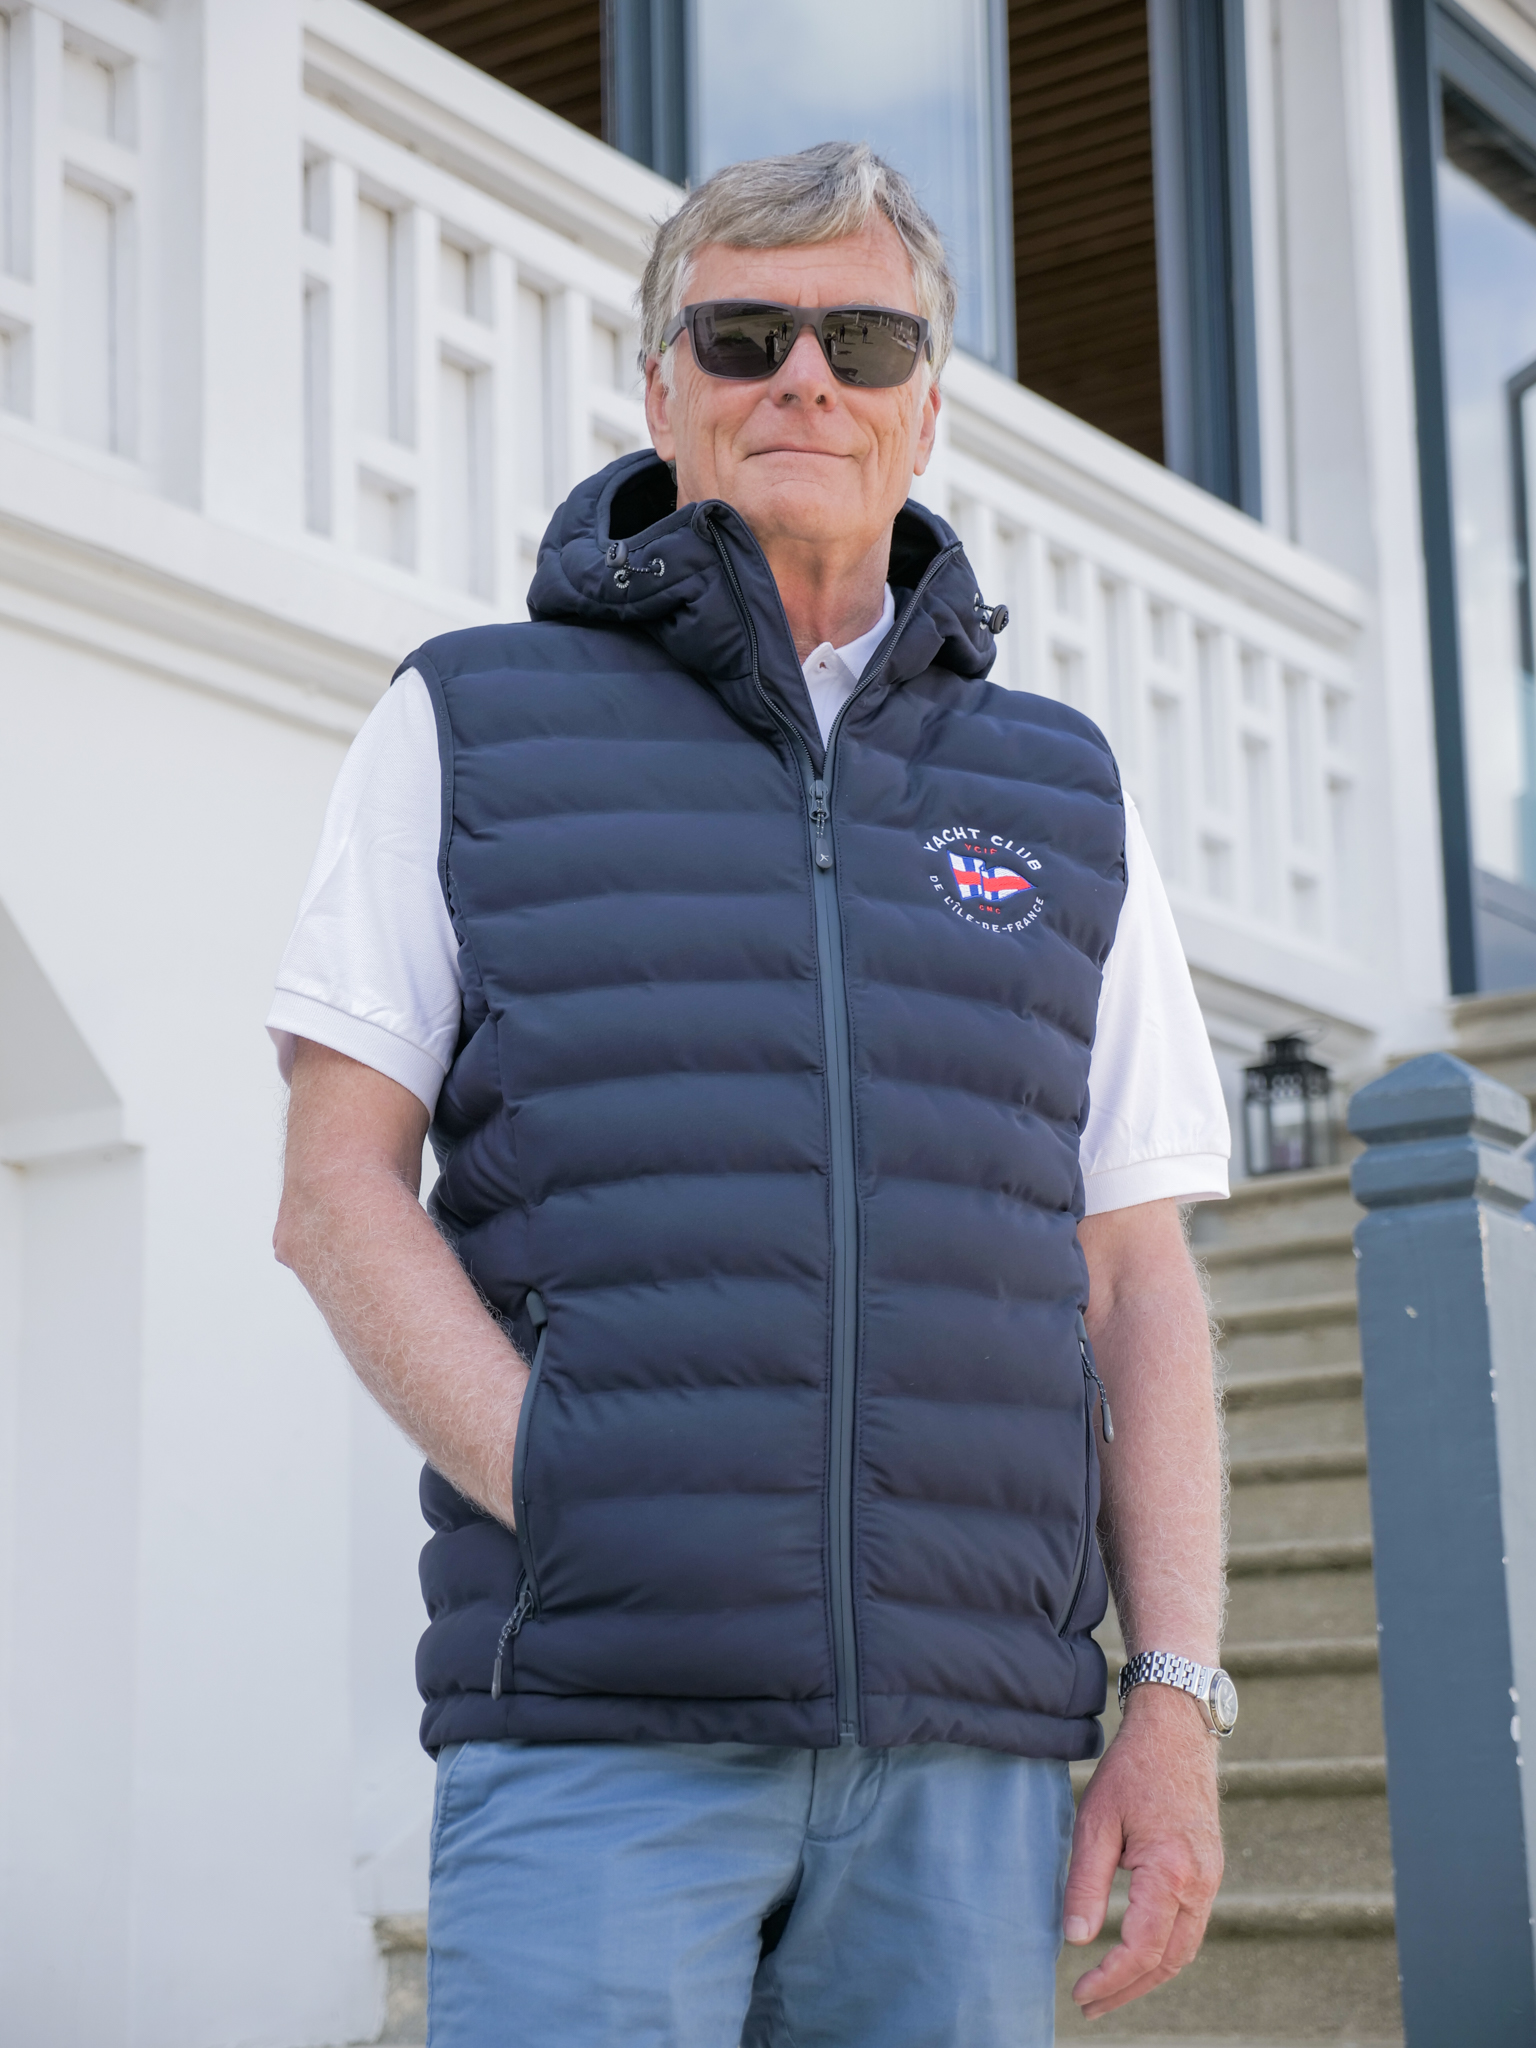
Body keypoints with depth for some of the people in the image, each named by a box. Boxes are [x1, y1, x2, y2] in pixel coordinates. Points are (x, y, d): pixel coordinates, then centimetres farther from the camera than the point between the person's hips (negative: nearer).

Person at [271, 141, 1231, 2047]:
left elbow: (1137, 1282, 12)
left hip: (966, 1748, 3)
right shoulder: (470, 729, 9)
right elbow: (337, 1191, 3)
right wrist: (570, 1510, -12)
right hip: (597, 1726, -2)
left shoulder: (1062, 800, 15)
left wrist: (1179, 1703, 0)